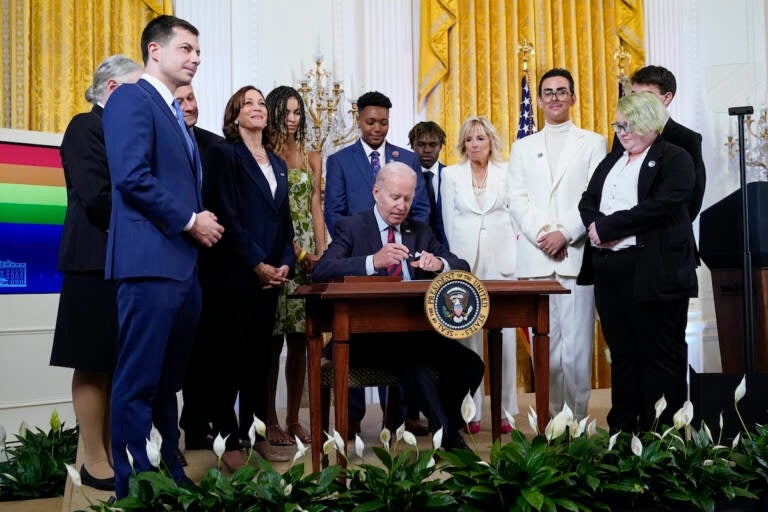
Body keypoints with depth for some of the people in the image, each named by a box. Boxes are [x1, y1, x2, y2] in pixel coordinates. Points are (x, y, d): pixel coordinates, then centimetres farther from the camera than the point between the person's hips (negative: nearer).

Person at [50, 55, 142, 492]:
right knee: (94, 364, -1)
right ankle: (95, 462, 8)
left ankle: (110, 452, 20)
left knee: (116, 364, 11)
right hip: (99, 261, -8)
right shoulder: (87, 127, -7)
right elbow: (97, 197, -18)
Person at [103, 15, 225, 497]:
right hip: (151, 261, -9)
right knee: (139, 382, -4)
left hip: (183, 264, 9)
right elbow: (132, 176, -18)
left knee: (168, 381, 14)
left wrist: (202, 223, 6)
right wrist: (190, 221, -12)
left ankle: (169, 473, 23)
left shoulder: (177, 115, 23)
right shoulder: (132, 98, -5)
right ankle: (134, 487, 4)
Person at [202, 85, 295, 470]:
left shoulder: (277, 164, 18)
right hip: (235, 276, -6)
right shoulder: (224, 154, -2)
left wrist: (284, 264, 1)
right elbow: (226, 217, -11)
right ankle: (229, 442, 7)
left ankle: (255, 434, 18)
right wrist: (257, 265, -14)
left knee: (260, 359, 10)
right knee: (230, 359, -1)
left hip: (271, 277, 6)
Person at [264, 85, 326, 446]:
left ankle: (294, 419, 13)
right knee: (272, 341, -2)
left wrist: (321, 254, 0)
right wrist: (299, 254, -14)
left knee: (300, 340, 5)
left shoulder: (311, 159, 16)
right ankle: (270, 421, 7)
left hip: (308, 256, 4)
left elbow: (315, 209, 12)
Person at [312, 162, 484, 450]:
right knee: (409, 360, -35)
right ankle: (450, 437, -22)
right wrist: (374, 261, -27)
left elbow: (463, 268, 15)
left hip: (415, 330, 5)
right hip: (368, 336, -5)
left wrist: (439, 263, -10)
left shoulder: (421, 231, 20)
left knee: (470, 363, -18)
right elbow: (321, 273, -12)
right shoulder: (351, 228, 5)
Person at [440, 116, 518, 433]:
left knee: (505, 334, -2)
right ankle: (471, 411, 5)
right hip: (465, 262, 0)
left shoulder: (506, 172, 9)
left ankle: (504, 410, 6)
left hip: (501, 260, 0)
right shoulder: (451, 174, 10)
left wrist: (513, 255, 5)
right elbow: (448, 221, 11)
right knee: (467, 334, -1)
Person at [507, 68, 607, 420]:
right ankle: (551, 418, 10)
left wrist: (564, 233, -12)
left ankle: (578, 419, 5)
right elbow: (517, 200, 7)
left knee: (578, 343, -5)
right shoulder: (523, 147, 19)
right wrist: (543, 234, -9)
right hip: (535, 258, 2)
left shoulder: (592, 142, 12)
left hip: (577, 255, -2)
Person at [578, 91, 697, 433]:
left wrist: (608, 228, -14)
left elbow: (660, 207, -16)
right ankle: (621, 428, 21)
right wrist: (598, 226, -9)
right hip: (610, 270, 7)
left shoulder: (675, 160, -2)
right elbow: (587, 202, 13)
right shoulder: (611, 162, 21)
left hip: (653, 273, -7)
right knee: (622, 353, 12)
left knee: (660, 356, -1)